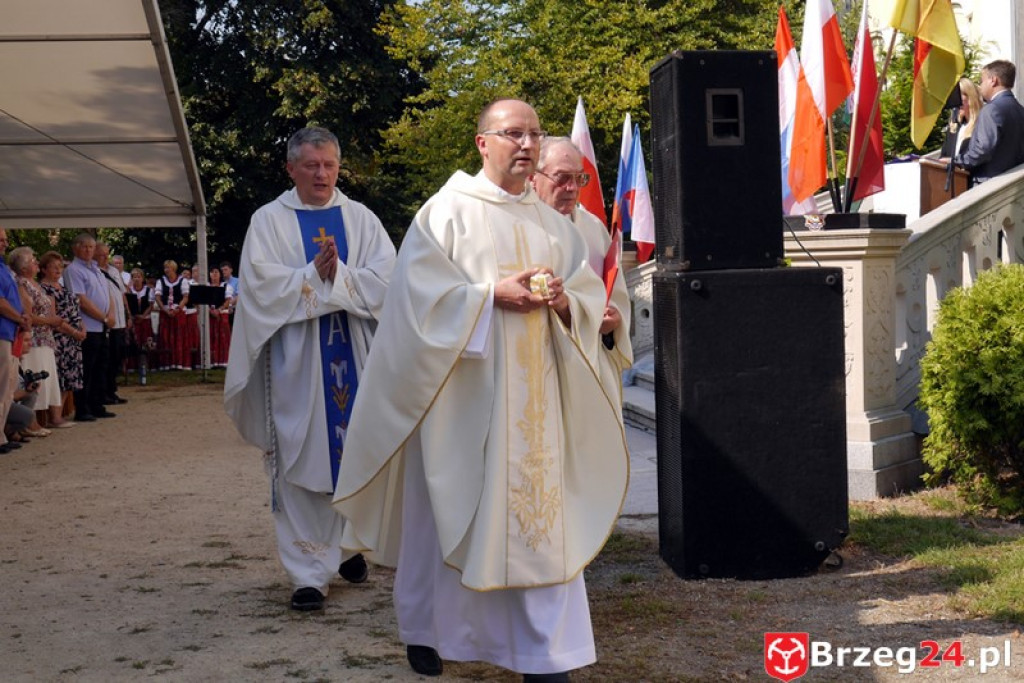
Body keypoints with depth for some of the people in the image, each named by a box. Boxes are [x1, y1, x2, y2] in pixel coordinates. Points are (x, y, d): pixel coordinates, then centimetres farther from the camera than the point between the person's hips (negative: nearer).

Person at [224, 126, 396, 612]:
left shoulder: (360, 218, 10)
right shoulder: (268, 221, 5)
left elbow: (385, 277, -3)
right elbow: (261, 284, -8)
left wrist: (337, 275, -16)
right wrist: (314, 275, -17)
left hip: (353, 355, 2)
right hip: (296, 360, -2)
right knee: (301, 461, -4)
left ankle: (349, 544, 27)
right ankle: (309, 572, 0)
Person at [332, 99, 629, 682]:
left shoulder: (554, 224, 13)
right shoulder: (448, 210, -1)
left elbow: (591, 296, 11)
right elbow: (421, 291, -9)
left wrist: (563, 300, -10)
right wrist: (492, 294, -17)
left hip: (534, 393, 4)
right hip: (462, 388, -4)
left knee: (540, 512, 0)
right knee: (448, 510, 4)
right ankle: (426, 630, 23)